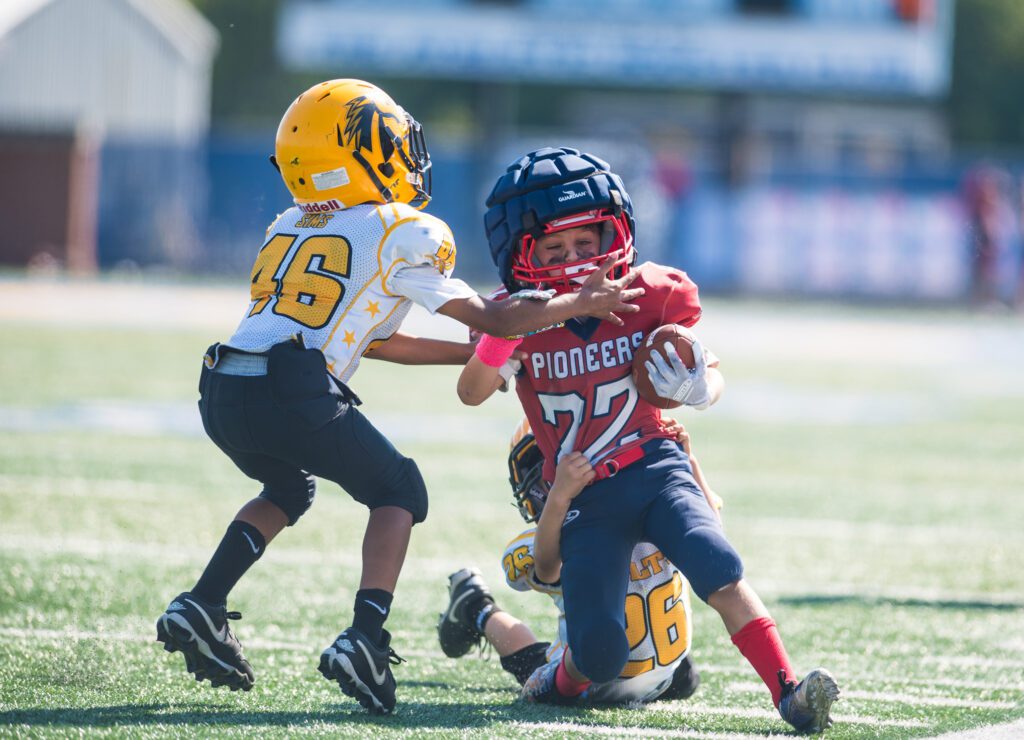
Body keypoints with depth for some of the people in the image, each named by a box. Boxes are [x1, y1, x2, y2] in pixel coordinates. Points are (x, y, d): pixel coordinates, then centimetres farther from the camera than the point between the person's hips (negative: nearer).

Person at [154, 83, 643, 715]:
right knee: (398, 492, 12)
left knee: (290, 489, 32)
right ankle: (364, 641, -4)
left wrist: (473, 354, 34)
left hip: (222, 395, 7)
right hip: (292, 393, -6)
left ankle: (202, 610, 22)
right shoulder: (405, 234, 4)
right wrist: (580, 307, 21)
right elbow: (487, 319, 10)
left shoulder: (289, 230, 24)